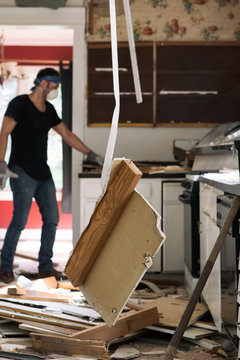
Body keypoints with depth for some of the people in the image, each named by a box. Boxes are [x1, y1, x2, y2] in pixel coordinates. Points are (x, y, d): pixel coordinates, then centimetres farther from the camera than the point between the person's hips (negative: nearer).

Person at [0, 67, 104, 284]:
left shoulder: (49, 110, 14)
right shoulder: (19, 103, -7)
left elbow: (67, 135, 21)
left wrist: (92, 155, 19)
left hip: (43, 172, 8)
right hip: (22, 172, -8)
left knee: (52, 219, 5)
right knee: (20, 221, -12)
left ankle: (45, 266, 15)